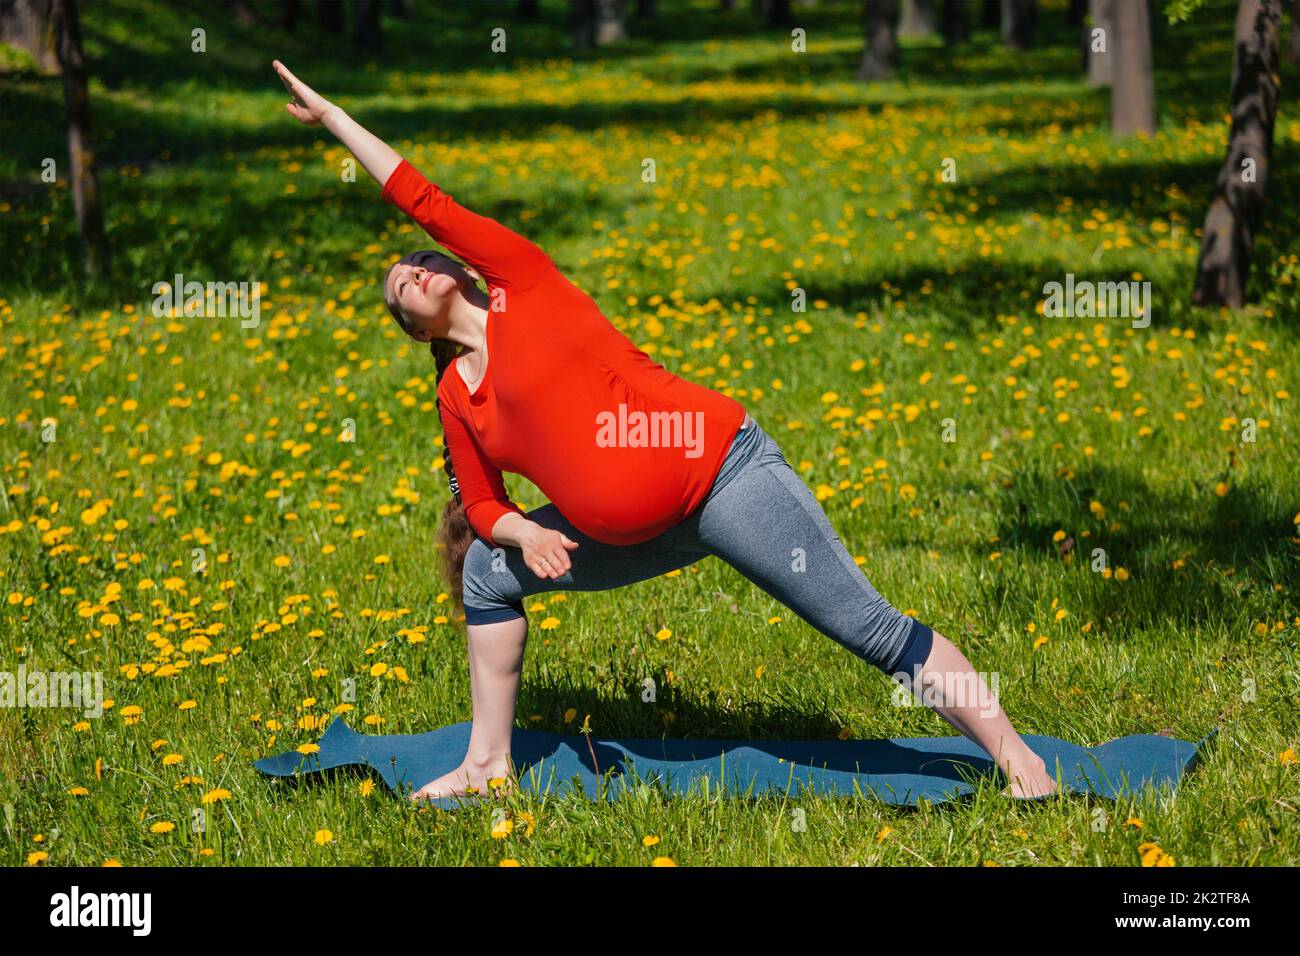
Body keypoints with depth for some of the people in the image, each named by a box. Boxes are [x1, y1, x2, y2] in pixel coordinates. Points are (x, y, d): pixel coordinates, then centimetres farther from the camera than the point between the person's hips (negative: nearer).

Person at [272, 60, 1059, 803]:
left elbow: (422, 199, 2)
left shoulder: (525, 286, 0)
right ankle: (489, 767, 18)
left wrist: (332, 114, 10)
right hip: (637, 534, 7)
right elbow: (481, 507, 17)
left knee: (871, 626, -11)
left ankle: (1018, 760, -9)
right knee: (487, 570, 10)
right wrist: (520, 533, -7)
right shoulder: (457, 396, 14)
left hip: (722, 472, -7)